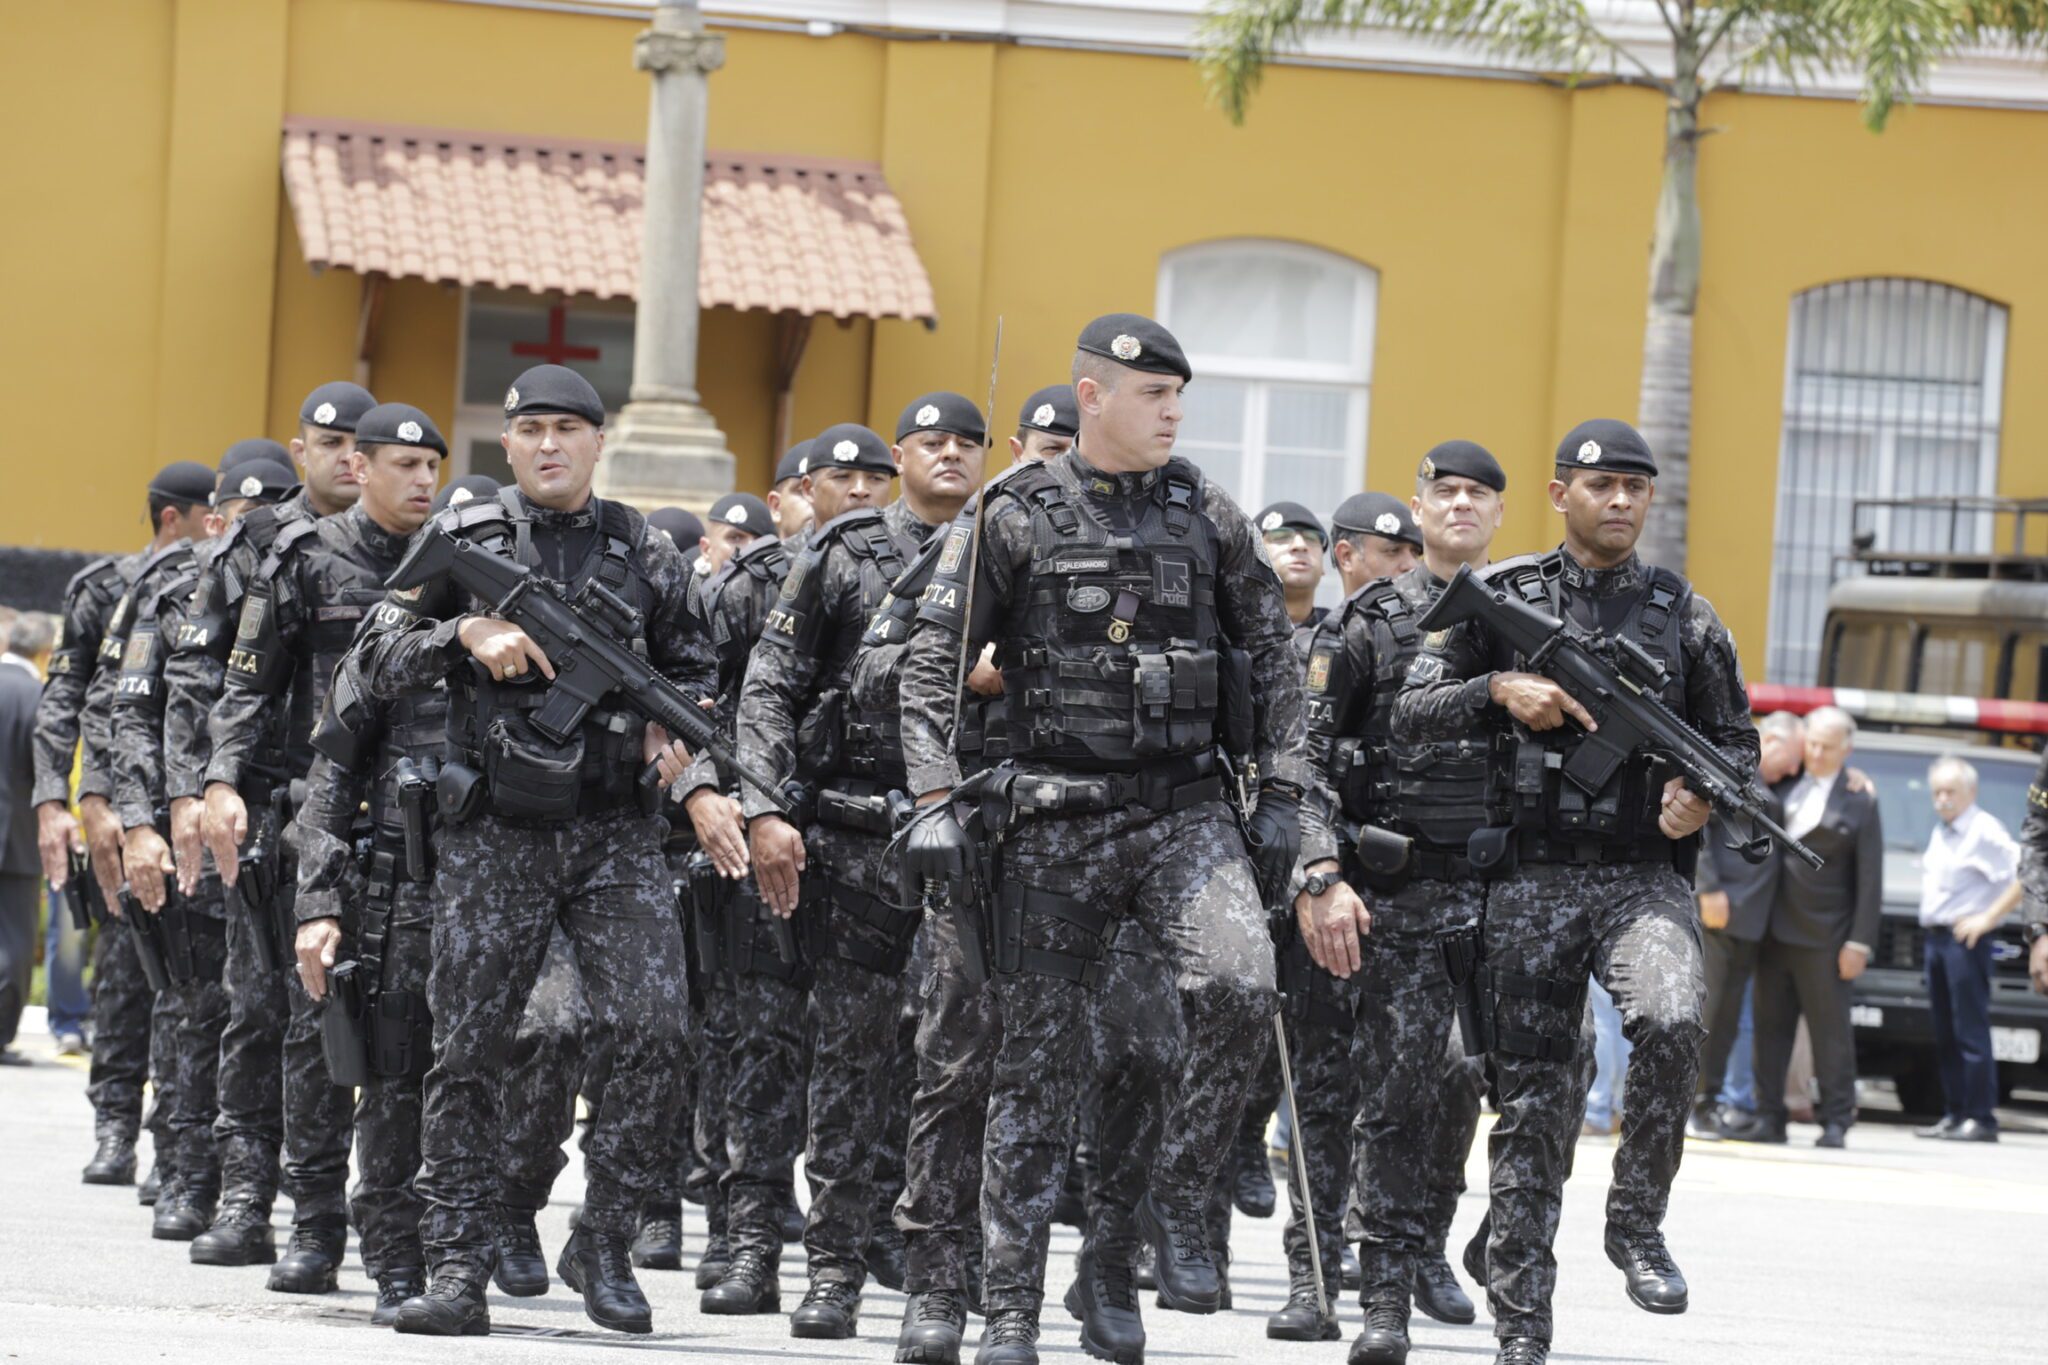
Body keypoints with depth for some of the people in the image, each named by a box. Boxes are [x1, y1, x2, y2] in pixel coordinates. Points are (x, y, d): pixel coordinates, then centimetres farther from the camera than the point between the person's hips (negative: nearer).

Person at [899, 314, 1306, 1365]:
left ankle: (1176, 1198, -4)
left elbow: (1273, 659, 14)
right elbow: (932, 663, 0)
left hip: (1185, 809, 2)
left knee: (1241, 986, -25)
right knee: (1035, 1067, 1)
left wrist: (1280, 799, 6)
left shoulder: (1208, 518, 8)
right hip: (1055, 822, -2)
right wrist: (934, 801, -9)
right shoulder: (1016, 518, 0)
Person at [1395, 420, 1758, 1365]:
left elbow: (1738, 744, 13)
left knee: (1672, 1022, -29)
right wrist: (1501, 691, -12)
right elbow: (1409, 715, 4)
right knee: (1532, 1105, 1)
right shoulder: (1502, 599, 6)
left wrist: (1706, 796, -8)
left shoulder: (1685, 616, 8)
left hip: (1646, 877, 0)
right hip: (1533, 885, 0)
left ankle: (1637, 1220, -8)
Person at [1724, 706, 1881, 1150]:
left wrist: (1859, 942, -8)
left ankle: (1836, 1121, 4)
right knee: (1771, 1026, 6)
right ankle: (1769, 1117, 11)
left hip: (1822, 938, -5)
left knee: (1830, 1030, -1)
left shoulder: (1859, 802, -2)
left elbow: (1869, 878, -3)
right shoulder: (1784, 785, 11)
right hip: (1774, 930, 5)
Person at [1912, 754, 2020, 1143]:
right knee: (1944, 1035, 10)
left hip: (1965, 939, -9)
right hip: (1935, 937, 9)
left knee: (1971, 1033, -10)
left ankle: (1981, 1119, -10)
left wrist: (1988, 918, -18)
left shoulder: (1984, 831, -10)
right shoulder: (1939, 832, 17)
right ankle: (1954, 1115, 14)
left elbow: (2025, 878, -17)